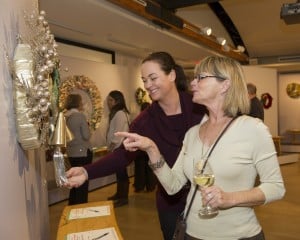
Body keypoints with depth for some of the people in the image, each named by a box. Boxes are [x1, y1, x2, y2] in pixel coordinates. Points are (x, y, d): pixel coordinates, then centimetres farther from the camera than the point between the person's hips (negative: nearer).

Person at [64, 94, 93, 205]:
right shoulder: (80, 116, -16)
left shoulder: (65, 117, 4)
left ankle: (73, 205, 28)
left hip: (71, 152, 7)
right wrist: (87, 126, 1)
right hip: (82, 152, -7)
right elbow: (87, 135, -16)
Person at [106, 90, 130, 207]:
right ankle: (119, 193, 28)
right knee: (119, 172, 17)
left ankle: (123, 198, 4)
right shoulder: (116, 113, 17)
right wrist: (110, 147, 14)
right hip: (117, 148, 10)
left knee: (121, 172, -3)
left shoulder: (120, 114, -16)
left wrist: (111, 146, -12)